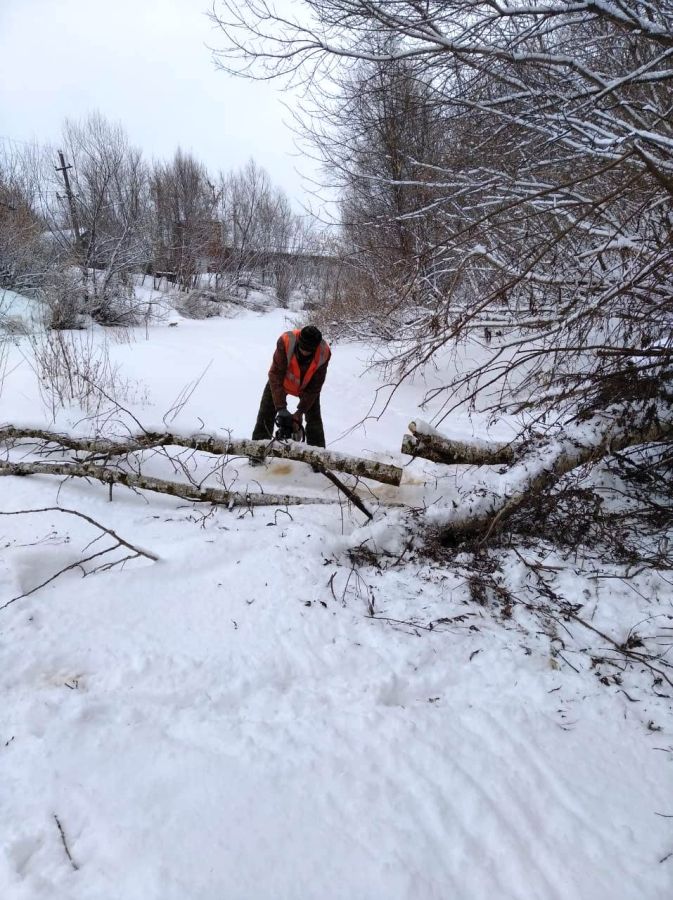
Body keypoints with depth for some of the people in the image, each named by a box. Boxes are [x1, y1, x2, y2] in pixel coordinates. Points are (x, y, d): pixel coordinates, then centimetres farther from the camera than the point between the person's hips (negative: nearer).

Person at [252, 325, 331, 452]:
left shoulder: (324, 353, -32)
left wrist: (300, 412, -29)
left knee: (314, 419, -3)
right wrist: (281, 408, -43)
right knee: (266, 415, -2)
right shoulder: (285, 342, -39)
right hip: (281, 383, 0)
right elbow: (276, 375, -37)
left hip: (307, 386, 1)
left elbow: (315, 386, -25)